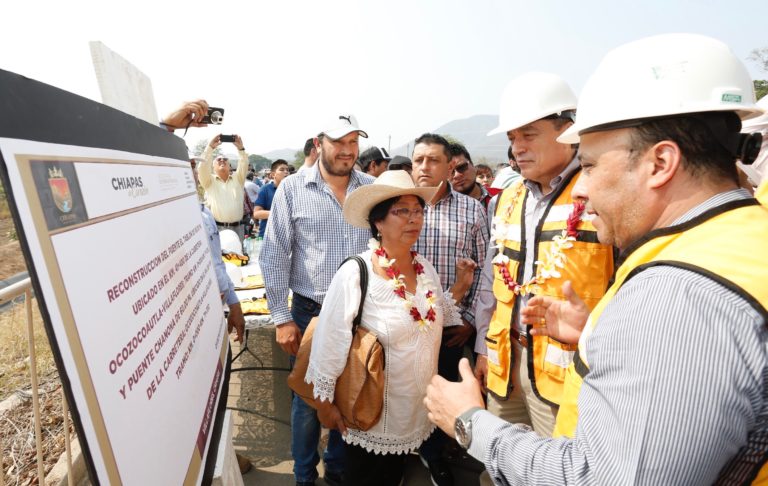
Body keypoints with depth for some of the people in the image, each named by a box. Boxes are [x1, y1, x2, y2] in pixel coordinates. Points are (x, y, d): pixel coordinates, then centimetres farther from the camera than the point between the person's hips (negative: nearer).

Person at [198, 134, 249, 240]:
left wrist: (241, 148, -15)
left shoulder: (238, 179, 15)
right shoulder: (209, 181, 11)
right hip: (216, 227, -2)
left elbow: (244, 165, 0)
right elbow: (203, 167, -6)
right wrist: (210, 146, -15)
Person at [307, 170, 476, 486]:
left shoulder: (425, 268, -4)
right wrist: (325, 402, -11)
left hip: (416, 406, 6)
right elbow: (329, 341, -18)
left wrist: (460, 288, -1)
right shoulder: (355, 274, -24)